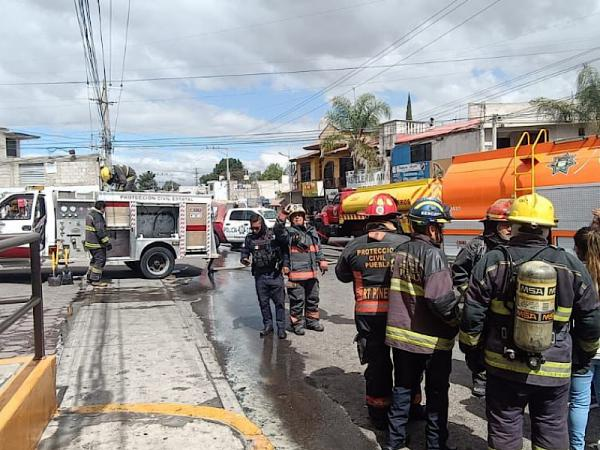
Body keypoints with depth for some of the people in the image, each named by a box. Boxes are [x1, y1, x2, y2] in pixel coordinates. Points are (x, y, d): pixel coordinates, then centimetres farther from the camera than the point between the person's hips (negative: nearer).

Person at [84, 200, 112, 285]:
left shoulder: (90, 213, 14)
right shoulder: (97, 216, -20)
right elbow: (100, 231, -27)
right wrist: (107, 242, -26)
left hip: (90, 242, 11)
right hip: (97, 243, -11)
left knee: (95, 260, 20)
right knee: (100, 260, -6)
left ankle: (90, 278, 25)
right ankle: (95, 280, -6)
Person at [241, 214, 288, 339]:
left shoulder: (274, 236, -6)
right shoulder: (249, 238, 5)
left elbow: (285, 250, 0)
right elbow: (244, 252, 14)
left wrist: (284, 264, -12)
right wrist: (244, 259, -8)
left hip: (275, 274, -3)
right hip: (259, 276, 3)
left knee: (279, 302, 1)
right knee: (263, 302, 11)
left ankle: (281, 327, 10)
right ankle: (268, 325, 25)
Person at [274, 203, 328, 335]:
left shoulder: (312, 231, 15)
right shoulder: (289, 232, -3)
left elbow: (318, 248, 23)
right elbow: (277, 230, -24)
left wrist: (322, 261, 16)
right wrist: (283, 214, -33)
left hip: (312, 272, 6)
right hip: (296, 274, -6)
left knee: (313, 298, 16)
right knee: (297, 300, 0)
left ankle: (312, 321, 30)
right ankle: (297, 323, 14)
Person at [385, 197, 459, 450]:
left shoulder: (401, 250, 3)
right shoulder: (433, 254, -19)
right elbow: (440, 299, -26)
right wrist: (457, 321, -10)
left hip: (400, 333, 6)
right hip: (432, 339, -6)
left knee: (402, 388, 19)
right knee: (436, 394, 11)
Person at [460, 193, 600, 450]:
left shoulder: (492, 262, -10)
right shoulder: (572, 266, -4)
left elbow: (472, 317, -8)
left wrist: (472, 354, 6)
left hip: (504, 369, -1)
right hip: (555, 371, 2)